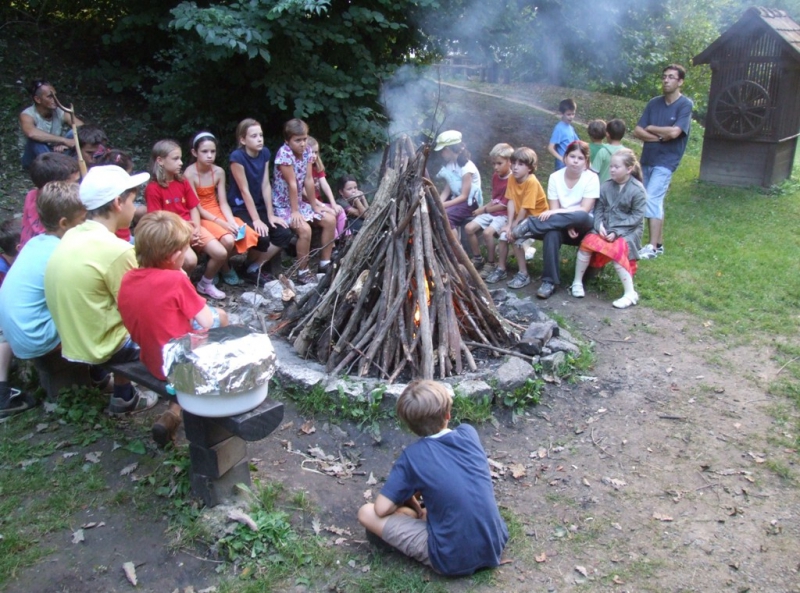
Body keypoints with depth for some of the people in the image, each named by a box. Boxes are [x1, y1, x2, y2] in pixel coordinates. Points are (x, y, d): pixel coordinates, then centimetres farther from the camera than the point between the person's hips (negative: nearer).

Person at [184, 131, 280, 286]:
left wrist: (232, 222, -17)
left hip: (218, 213, 5)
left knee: (250, 236, -17)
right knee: (228, 240, -32)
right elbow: (196, 207, -15)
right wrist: (221, 223, -23)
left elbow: (223, 203, 0)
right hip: (201, 217, -5)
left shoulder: (219, 172, 2)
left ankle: (252, 267, 9)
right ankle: (225, 269, -1)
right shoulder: (190, 174, -14)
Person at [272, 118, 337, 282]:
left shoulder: (307, 151, -2)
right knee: (305, 229, -29)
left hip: (298, 202, 8)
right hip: (282, 205, -8)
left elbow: (308, 180, 1)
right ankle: (303, 272, -13)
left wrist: (314, 206, 2)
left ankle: (325, 263, 10)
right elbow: (292, 183, -24)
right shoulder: (284, 153, -22)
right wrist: (294, 212, -22)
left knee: (330, 220, 0)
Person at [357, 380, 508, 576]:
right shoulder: (469, 433, -1)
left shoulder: (412, 456, -12)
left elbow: (382, 509, -10)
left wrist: (407, 498, 10)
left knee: (366, 513, -1)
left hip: (452, 561, -5)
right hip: (495, 546, 6)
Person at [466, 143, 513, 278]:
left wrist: (485, 210, -8)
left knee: (487, 232, -31)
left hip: (504, 214, -8)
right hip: (491, 212, 8)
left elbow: (504, 205, -16)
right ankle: (478, 259, 10)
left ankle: (491, 264, -11)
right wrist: (484, 207, -1)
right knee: (469, 228, -8)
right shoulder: (495, 176, 9)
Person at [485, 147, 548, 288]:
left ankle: (523, 274, -10)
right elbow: (511, 202, -9)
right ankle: (501, 269, 10)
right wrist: (509, 225, -16)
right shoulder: (512, 179, -4)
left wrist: (514, 225, -17)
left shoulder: (532, 182, -24)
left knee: (516, 238, -22)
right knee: (504, 235, -7)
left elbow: (525, 208, -24)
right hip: (519, 217, 7)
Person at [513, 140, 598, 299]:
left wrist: (558, 212, -27)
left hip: (583, 226, -2)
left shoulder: (591, 178, -9)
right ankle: (549, 281, -33)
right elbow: (554, 210, -6)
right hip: (562, 226, 2)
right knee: (552, 233, -36)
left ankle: (530, 225, -32)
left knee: (579, 217, -39)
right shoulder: (555, 177, -1)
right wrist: (567, 224, -25)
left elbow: (584, 210, -17)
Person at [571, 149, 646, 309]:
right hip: (605, 228, 4)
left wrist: (616, 231, -18)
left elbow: (637, 216, -9)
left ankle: (630, 294, -18)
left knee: (616, 250, -31)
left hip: (628, 231, -4)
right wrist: (600, 225, -14)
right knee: (587, 242, -22)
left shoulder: (637, 189, -6)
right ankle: (577, 282, -4)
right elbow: (599, 209, 7)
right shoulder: (606, 186, 5)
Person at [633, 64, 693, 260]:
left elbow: (674, 132, -21)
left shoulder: (685, 105, -8)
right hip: (647, 159, 6)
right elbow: (637, 131, 1)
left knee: (652, 199, -16)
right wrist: (659, 137, -13)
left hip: (666, 161, -6)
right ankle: (659, 244, 18)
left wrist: (651, 128, -5)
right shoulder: (654, 103, 7)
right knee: (656, 201, 10)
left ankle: (653, 247, -13)